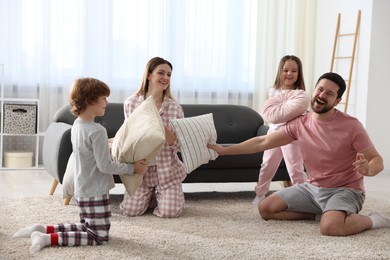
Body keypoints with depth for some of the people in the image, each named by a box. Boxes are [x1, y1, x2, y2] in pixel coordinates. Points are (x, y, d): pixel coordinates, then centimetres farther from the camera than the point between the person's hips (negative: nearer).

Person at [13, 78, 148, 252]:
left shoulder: (77, 124, 5)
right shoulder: (97, 131, -22)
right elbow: (105, 166, -20)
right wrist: (133, 168, -12)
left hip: (82, 191, 9)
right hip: (96, 193, -9)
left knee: (87, 228, 23)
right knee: (99, 237, 1)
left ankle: (43, 230, 12)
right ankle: (48, 238, -9)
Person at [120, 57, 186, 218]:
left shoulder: (175, 108, -6)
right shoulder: (131, 103, -3)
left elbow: (179, 145, -9)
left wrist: (162, 128, -24)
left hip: (167, 169, -1)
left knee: (170, 212, -14)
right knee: (130, 210, -10)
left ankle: (160, 194, 22)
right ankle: (150, 196, 23)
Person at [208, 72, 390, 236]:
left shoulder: (351, 126, -17)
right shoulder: (300, 123, -3)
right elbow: (263, 142, 1)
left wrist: (368, 169, -39)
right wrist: (224, 150, 0)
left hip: (344, 190, -6)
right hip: (312, 187, 6)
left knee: (330, 227, -37)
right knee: (266, 209, -3)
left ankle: (371, 220, -6)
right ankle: (323, 213, 5)